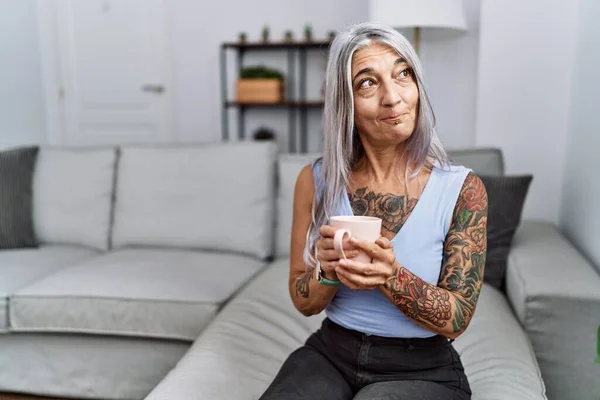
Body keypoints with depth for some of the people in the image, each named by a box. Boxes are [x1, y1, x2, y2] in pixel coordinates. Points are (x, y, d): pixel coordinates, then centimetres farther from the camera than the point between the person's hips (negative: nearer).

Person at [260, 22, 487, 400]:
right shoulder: (316, 180, -5)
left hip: (422, 368, -1)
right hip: (330, 353, 2)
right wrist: (328, 271, -20)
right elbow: (304, 302, 2)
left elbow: (456, 319, -9)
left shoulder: (462, 188, -10)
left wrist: (390, 277, -27)